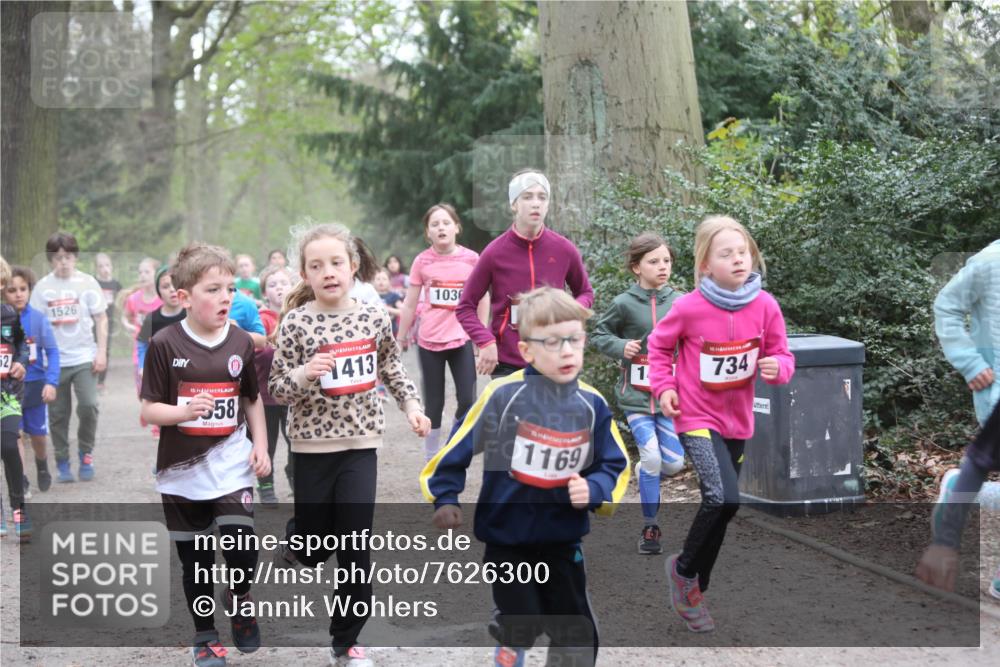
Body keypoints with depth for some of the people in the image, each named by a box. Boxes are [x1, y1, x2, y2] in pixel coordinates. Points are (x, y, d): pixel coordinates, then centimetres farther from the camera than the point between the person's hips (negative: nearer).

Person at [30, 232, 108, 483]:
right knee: (58, 414, 6)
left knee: (88, 405, -15)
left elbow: (101, 319, 4)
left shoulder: (87, 282, 0)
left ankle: (85, 453, 7)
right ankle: (62, 463, 18)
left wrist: (101, 352, -3)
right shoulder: (42, 287, 2)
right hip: (54, 361, 1)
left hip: (84, 358, -1)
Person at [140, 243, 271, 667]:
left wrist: (260, 445, 4)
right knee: (195, 560, 10)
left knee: (242, 548, -15)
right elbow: (148, 409, -8)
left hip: (230, 463, 1)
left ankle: (239, 598, 17)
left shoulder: (240, 343, -1)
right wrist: (185, 411, -26)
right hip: (182, 470, -1)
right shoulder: (165, 345, -10)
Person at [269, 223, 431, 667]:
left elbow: (391, 367, 17)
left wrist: (411, 405, 8)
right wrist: (305, 374, -25)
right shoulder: (296, 322, -10)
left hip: (361, 443, 2)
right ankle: (295, 541, 45)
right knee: (316, 547, 8)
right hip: (314, 446, -2)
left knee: (356, 549, 2)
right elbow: (276, 389, -6)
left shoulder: (374, 316, -1)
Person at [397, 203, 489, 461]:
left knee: (467, 401, -5)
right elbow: (410, 304, 5)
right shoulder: (422, 261, -3)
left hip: (462, 340, 0)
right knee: (434, 404, 7)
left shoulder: (471, 259, -3)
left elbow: (483, 300, 6)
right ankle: (432, 460, 17)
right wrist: (401, 338, 7)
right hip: (429, 342, 0)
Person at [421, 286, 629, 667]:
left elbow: (615, 465, 4)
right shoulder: (502, 395, -16)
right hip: (506, 538, -3)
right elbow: (458, 447, -5)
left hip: (563, 540, 3)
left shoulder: (592, 405, -6)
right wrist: (443, 498, -5)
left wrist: (594, 491, -14)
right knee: (521, 628, 5)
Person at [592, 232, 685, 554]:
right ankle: (650, 527, 4)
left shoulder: (680, 302, 2)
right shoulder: (624, 303, -4)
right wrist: (620, 347, -9)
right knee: (651, 456, -12)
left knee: (674, 462, -3)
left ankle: (646, 477, 34)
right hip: (636, 395, -3)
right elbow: (600, 335, 8)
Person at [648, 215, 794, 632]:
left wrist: (776, 367, -20)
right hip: (696, 417, -5)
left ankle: (695, 592, 32)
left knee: (720, 506, 14)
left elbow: (782, 355, 2)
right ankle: (684, 569, 3)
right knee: (723, 498, -23)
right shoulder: (689, 308, -16)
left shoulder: (765, 307, -8)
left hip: (737, 420, 5)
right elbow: (660, 345, 3)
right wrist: (663, 386, -7)